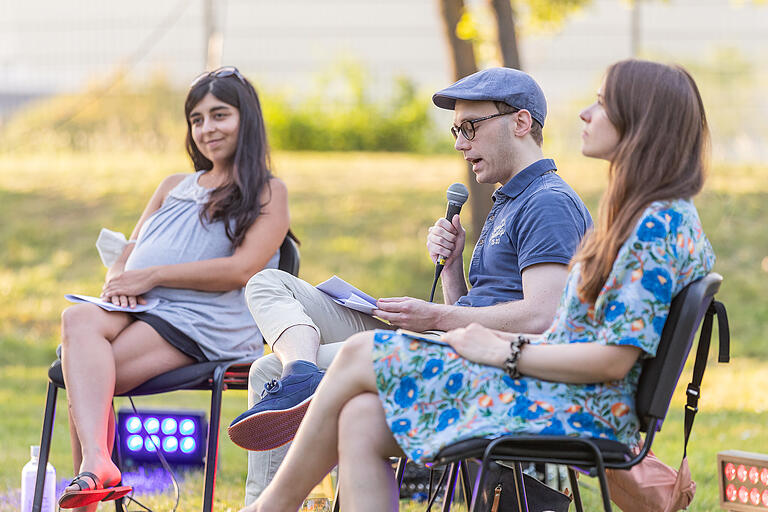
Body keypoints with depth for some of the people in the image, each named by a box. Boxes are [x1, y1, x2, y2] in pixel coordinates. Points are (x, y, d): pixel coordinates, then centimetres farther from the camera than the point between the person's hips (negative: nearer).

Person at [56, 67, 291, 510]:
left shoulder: (269, 192, 12)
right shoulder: (175, 187, 32)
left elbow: (243, 269, -5)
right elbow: (130, 251, 26)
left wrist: (152, 275, -10)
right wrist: (118, 279, -1)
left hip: (202, 323, -5)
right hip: (139, 310, 5)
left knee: (86, 383, -30)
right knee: (79, 319, -34)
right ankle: (95, 460, -51)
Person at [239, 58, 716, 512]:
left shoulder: (660, 224, -15)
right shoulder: (642, 215, 19)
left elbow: (614, 358, -20)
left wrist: (505, 353, -11)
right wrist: (512, 341, 8)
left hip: (572, 415, -10)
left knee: (359, 356, -4)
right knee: (360, 421, -5)